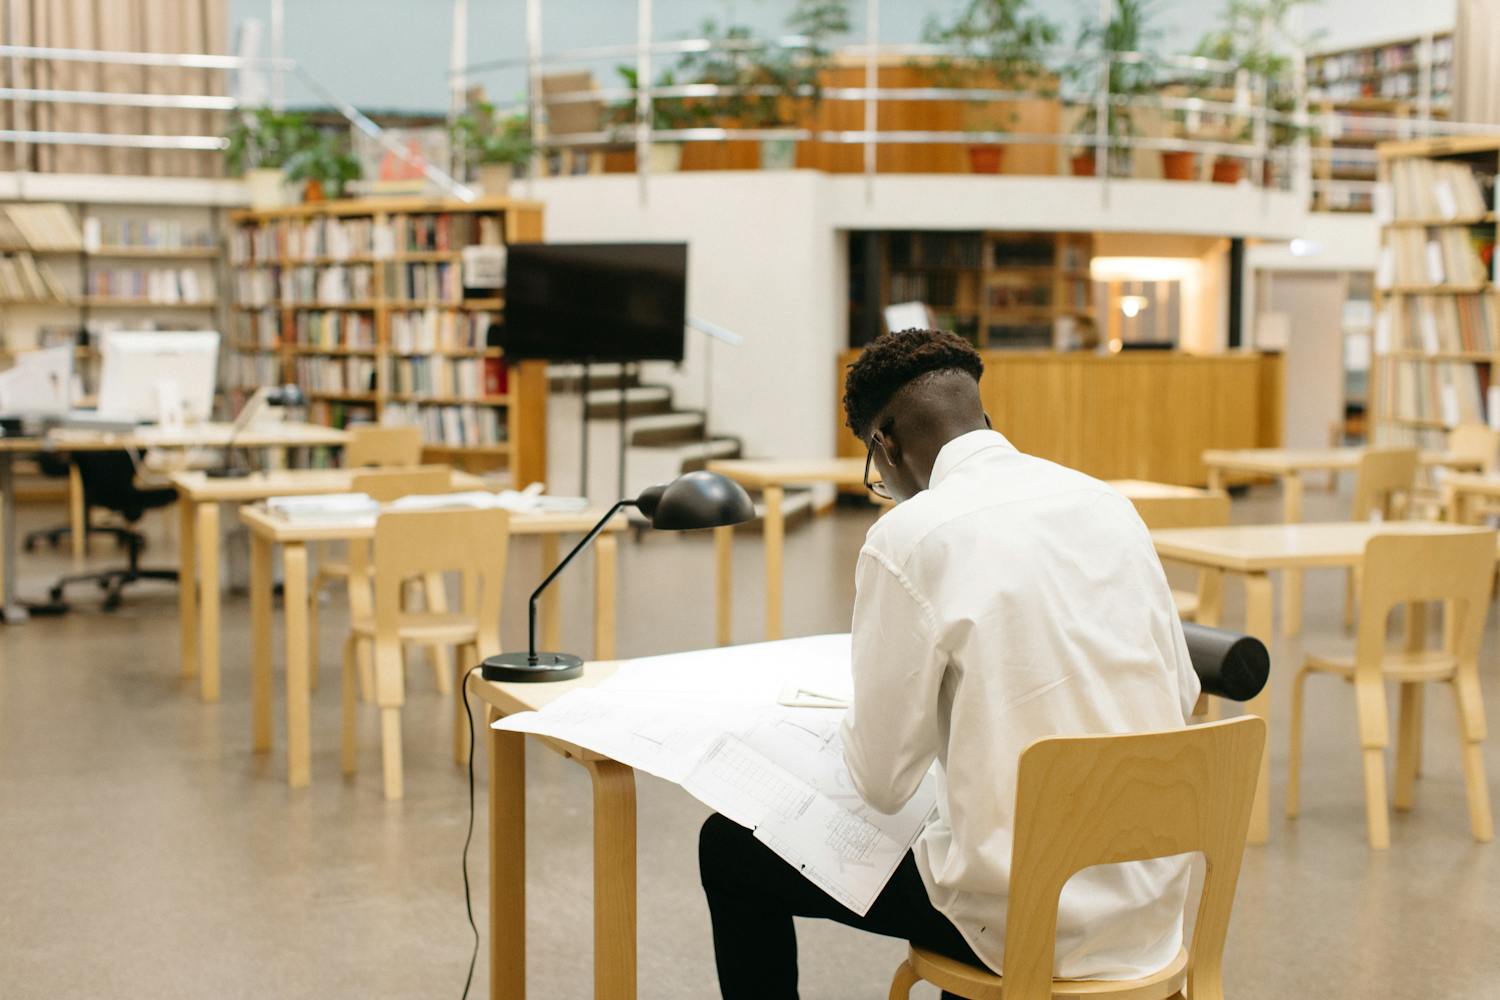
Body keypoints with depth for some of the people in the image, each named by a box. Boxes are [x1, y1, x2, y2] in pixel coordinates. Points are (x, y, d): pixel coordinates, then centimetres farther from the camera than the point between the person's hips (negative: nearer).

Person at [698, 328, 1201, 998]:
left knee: (729, 849, 11)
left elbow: (882, 782, -11)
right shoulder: (1107, 501, 3)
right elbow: (1180, 696, 11)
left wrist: (850, 723, 11)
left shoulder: (909, 536, -16)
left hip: (1027, 917, -7)